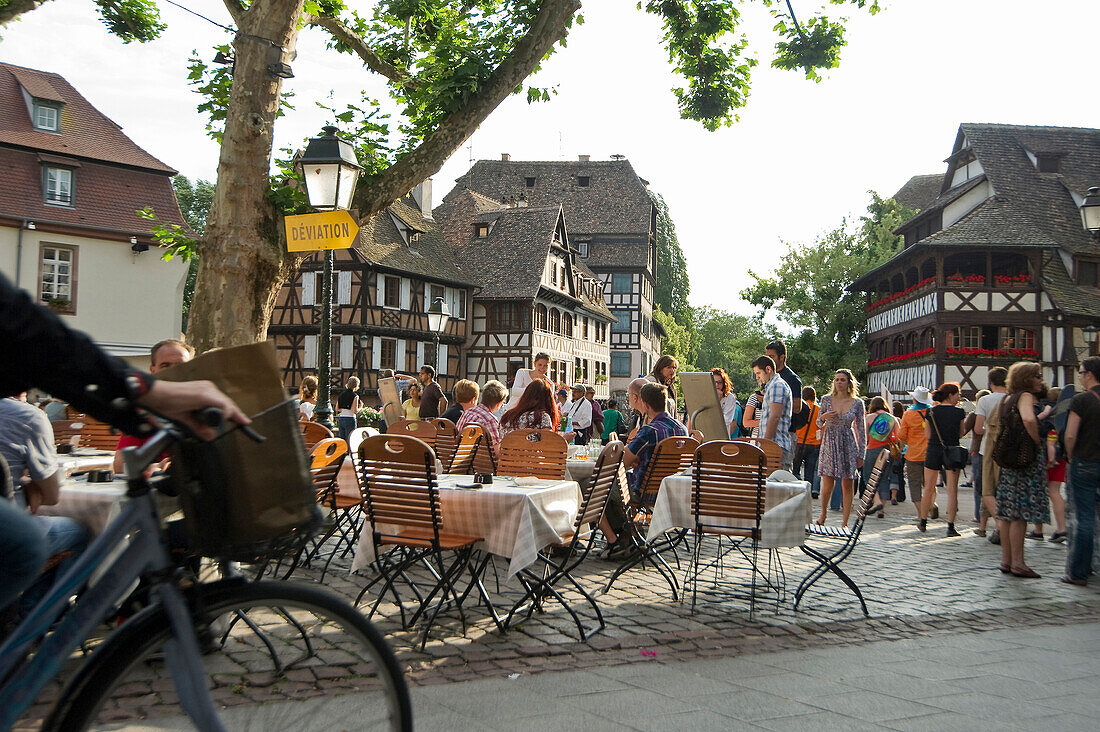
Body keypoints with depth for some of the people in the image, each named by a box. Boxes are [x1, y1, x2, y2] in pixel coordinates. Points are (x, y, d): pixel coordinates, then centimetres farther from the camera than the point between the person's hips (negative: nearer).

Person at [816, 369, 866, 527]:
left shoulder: (857, 403, 0)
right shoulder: (826, 399, 3)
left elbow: (861, 430, 4)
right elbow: (819, 424, 12)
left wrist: (861, 454, 1)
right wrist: (824, 417, -11)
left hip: (848, 445, 0)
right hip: (829, 443, 0)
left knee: (847, 486, 1)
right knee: (827, 485, -2)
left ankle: (845, 523, 10)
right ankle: (823, 514, 24)